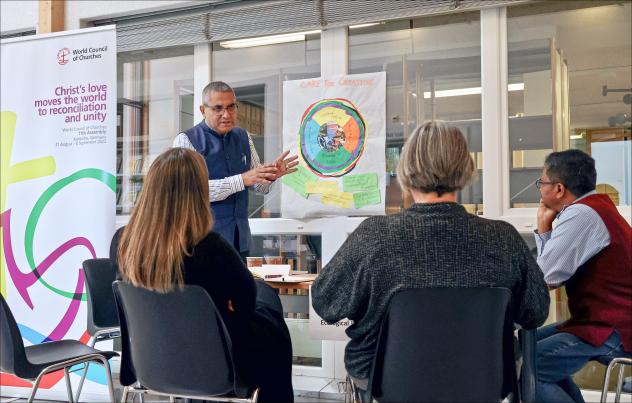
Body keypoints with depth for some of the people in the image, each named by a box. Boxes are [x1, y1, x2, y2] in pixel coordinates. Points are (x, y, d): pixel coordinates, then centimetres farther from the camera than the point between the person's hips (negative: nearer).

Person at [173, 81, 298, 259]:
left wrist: (270, 175, -11)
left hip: (240, 238, 5)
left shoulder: (243, 137, 10)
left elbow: (259, 187, 12)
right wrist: (242, 180, -24)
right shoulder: (186, 140, -7)